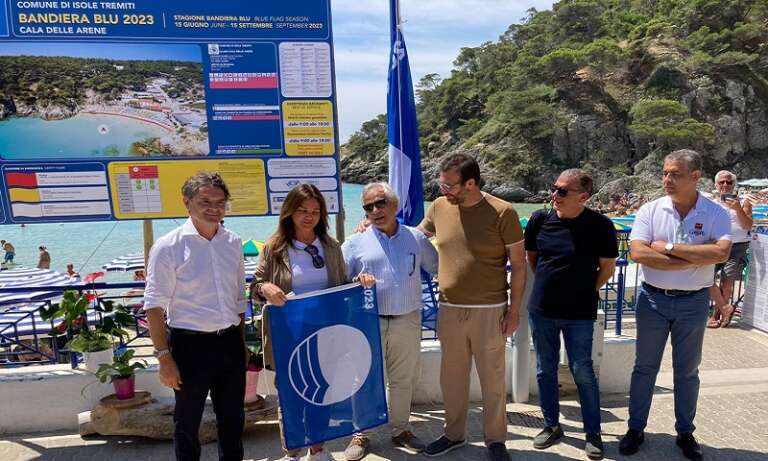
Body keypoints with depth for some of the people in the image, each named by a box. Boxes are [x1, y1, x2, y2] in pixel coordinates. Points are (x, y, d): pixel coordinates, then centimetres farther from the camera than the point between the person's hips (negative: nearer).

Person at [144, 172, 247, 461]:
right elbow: (155, 307, -11)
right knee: (187, 423, 12)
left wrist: (241, 344, 14)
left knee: (232, 419, 18)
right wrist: (164, 357, -13)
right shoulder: (168, 247, -11)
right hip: (191, 344, -4)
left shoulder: (233, 243, 4)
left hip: (230, 343, 5)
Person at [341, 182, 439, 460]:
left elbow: (438, 268, 16)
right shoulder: (355, 243, 1)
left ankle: (400, 429, 33)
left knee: (403, 380, 14)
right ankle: (360, 434, 24)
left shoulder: (416, 238, 7)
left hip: (408, 321, 2)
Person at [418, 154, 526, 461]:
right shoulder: (439, 207, 0)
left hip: (490, 311, -3)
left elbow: (519, 265, -5)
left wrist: (514, 310, -6)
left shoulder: (502, 213, -11)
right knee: (451, 378, 17)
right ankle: (454, 434, 37)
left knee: (492, 379, 11)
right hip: (449, 310, 4)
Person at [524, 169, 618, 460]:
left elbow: (608, 266, 1)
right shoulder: (540, 219, -3)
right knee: (545, 370, 13)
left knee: (582, 372, 4)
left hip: (579, 313, -3)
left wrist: (587, 291, 3)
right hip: (542, 310, 3)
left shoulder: (600, 226, -11)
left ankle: (593, 432, 23)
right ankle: (552, 425, 30)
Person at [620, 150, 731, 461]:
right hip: (653, 299, 0)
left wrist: (668, 247, -20)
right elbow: (637, 253, -18)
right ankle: (635, 429, 25)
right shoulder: (650, 210, -5)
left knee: (687, 371, 15)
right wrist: (694, 260, -18)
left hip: (693, 303, 0)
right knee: (645, 367, 11)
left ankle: (685, 432, 32)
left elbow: (721, 253, -24)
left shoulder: (716, 214, -6)